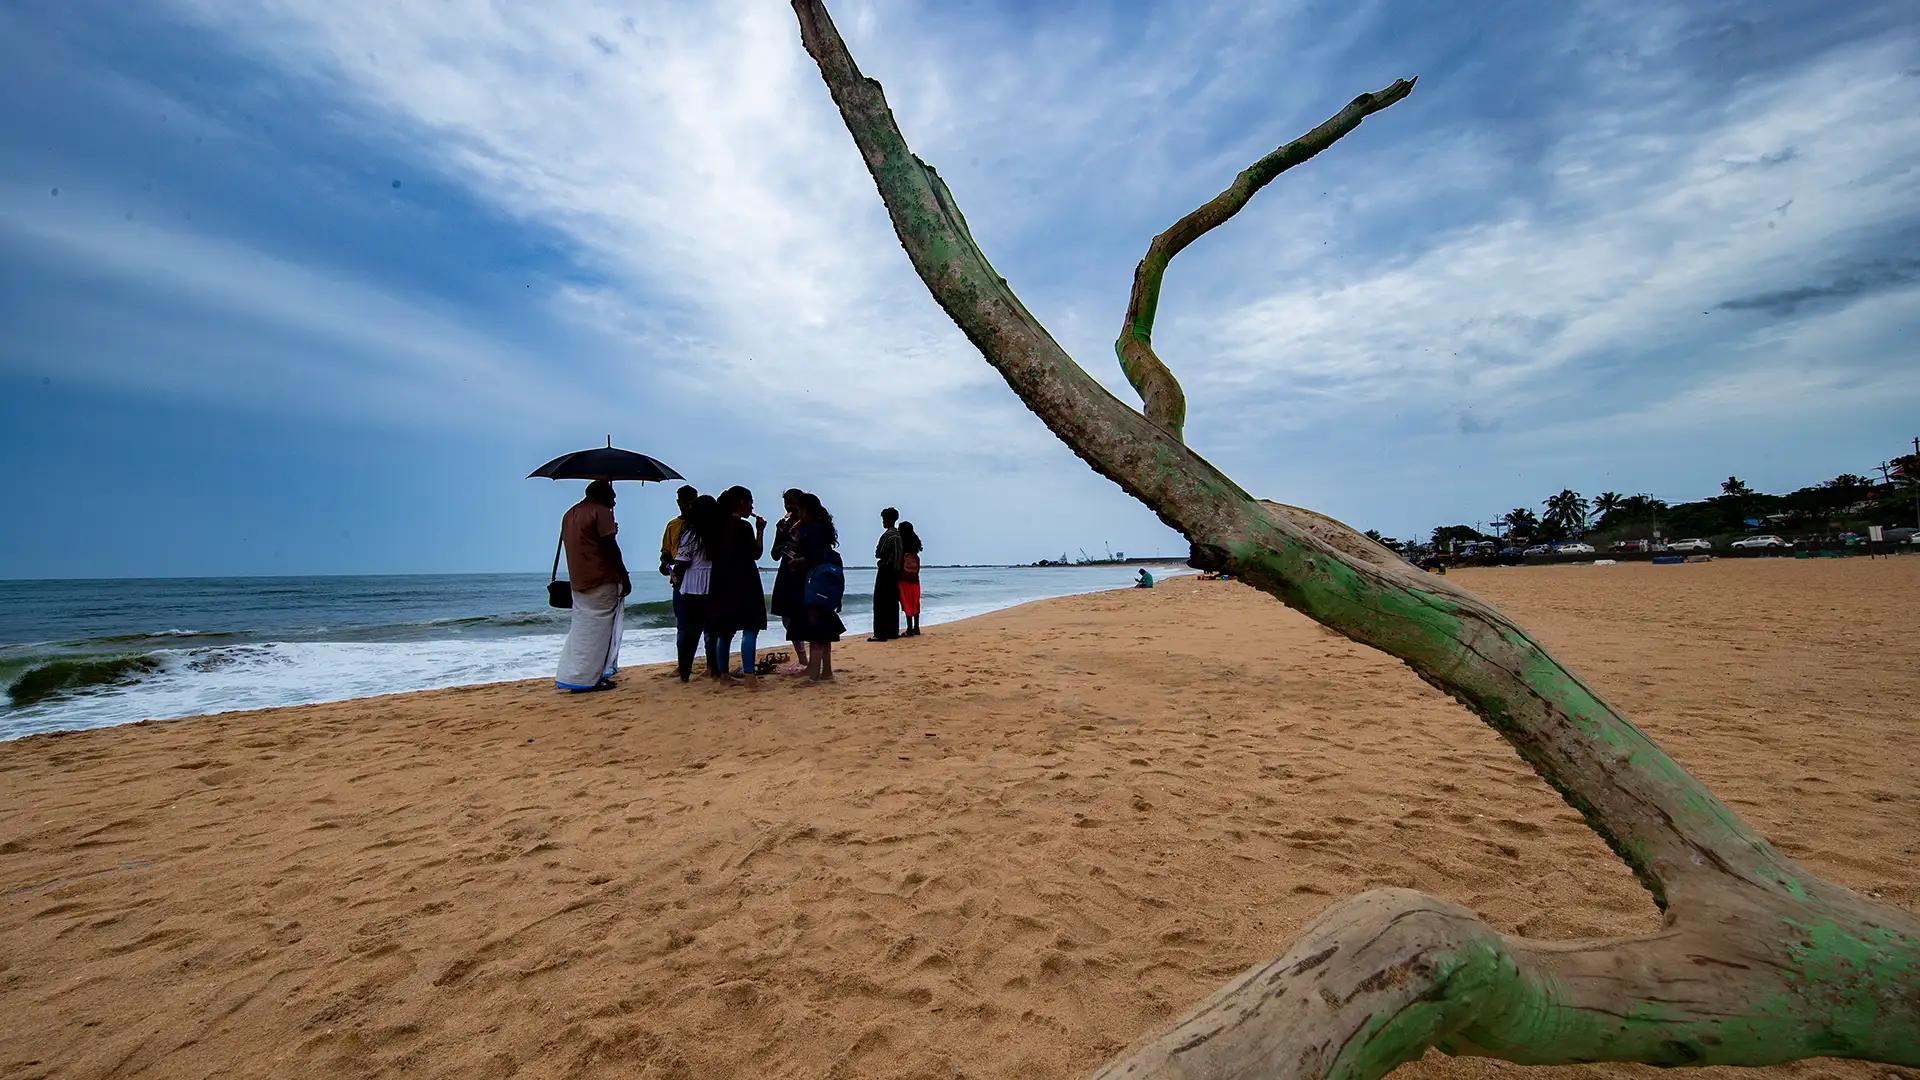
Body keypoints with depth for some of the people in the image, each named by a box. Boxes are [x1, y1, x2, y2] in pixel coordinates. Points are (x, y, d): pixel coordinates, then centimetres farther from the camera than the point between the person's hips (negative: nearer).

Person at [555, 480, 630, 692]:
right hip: (601, 580, -8)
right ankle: (589, 679, 2)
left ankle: (570, 677, 15)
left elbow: (575, 545, 19)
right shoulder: (601, 511, -9)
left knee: (580, 628, 14)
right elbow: (610, 547, -14)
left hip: (578, 581, 8)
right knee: (598, 629, -1)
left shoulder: (569, 513, 16)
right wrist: (624, 577, -11)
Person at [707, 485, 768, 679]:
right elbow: (756, 553, -7)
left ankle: (723, 673, 16)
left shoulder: (721, 526, 10)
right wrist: (760, 531, 0)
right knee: (750, 628, -7)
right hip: (744, 583, -8)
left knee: (725, 630, 12)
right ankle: (748, 673, -14)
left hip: (723, 583, 8)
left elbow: (717, 555, 10)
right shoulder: (744, 527, -11)